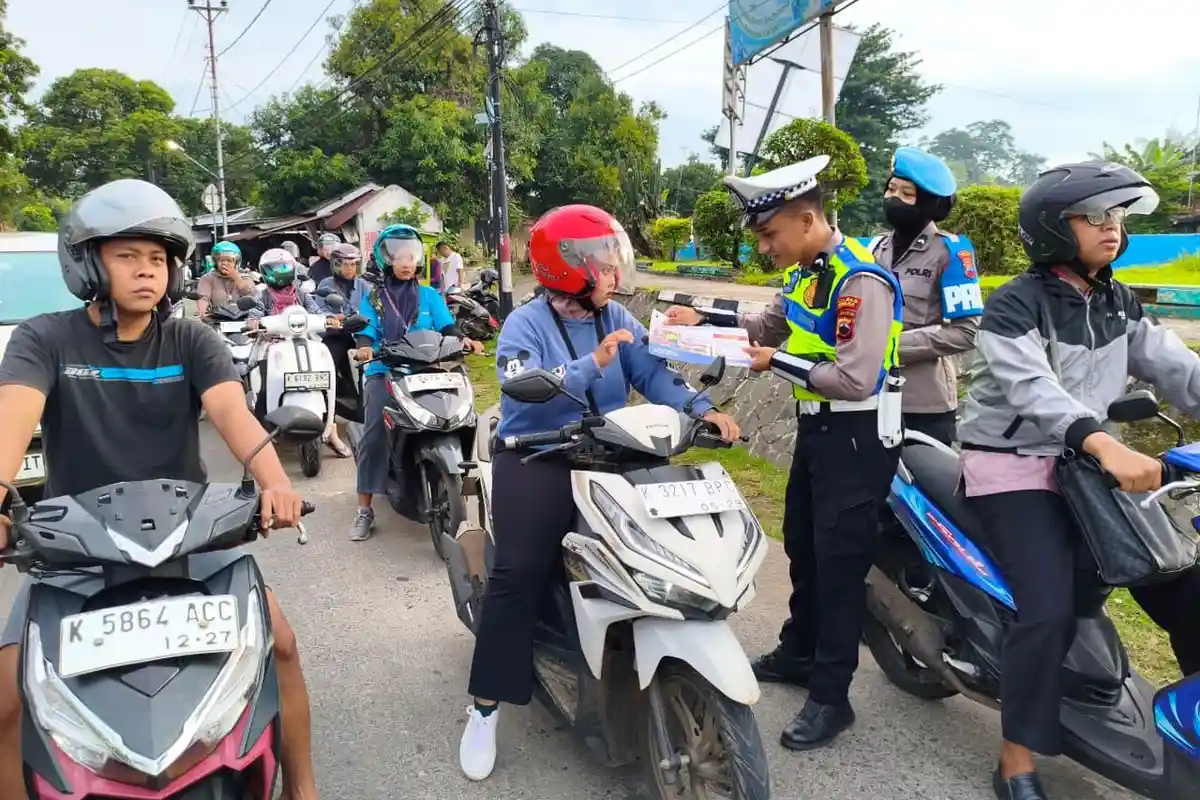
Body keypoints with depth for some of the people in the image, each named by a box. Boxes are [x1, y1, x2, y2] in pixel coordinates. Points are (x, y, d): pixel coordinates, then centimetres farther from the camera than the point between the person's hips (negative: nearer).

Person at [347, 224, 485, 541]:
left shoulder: (430, 296, 15)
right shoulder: (372, 299, 14)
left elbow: (447, 327, 3)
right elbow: (365, 333, 2)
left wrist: (464, 340, -18)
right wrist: (364, 348, -21)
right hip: (384, 373, -1)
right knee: (374, 434, -14)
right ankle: (364, 509, -9)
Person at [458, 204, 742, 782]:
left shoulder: (616, 319, 9)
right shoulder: (526, 324, -7)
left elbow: (652, 374, -2)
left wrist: (702, 409, -18)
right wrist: (592, 364, -30)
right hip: (536, 460, -5)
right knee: (519, 572, -18)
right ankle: (485, 706, -5)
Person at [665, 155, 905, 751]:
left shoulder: (862, 280, -23)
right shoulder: (806, 273, 7)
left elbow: (856, 380, -29)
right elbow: (770, 324, 22)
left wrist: (777, 364, -18)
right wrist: (704, 319, 10)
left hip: (856, 437, -10)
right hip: (816, 428, 10)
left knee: (838, 561, -3)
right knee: (801, 544, 20)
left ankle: (831, 697, 10)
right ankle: (798, 653, 38)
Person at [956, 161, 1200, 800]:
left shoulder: (1119, 305, 11)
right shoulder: (1014, 305, -12)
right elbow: (1031, 389, -28)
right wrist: (1104, 443, -43)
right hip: (1012, 469, -7)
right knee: (1050, 609, -21)